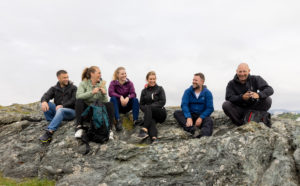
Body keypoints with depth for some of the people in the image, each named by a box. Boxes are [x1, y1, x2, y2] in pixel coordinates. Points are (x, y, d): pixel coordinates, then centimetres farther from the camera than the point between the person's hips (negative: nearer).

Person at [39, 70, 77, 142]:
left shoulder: (73, 88, 7)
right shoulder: (54, 88, 15)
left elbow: (74, 100, -8)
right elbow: (46, 95, -4)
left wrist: (63, 105, -22)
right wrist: (44, 101, -29)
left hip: (70, 111, -4)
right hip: (57, 110, 4)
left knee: (60, 110, -36)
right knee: (46, 104, -18)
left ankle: (49, 132, -48)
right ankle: (52, 123, -24)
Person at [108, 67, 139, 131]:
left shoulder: (129, 83, -3)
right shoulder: (113, 83, -7)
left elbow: (133, 94, -15)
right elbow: (111, 93, -24)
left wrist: (127, 98, -37)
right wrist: (120, 97, -38)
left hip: (126, 106, 1)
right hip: (117, 106, -1)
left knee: (135, 100, -23)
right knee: (113, 98, -30)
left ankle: (135, 121, -29)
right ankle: (118, 121, -39)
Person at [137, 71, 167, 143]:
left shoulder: (160, 89, 9)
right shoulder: (144, 91, 16)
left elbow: (162, 102, -3)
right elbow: (141, 105, 11)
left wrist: (151, 106, -15)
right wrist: (146, 110, -11)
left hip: (160, 113, -1)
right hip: (149, 114, 2)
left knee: (148, 108, -33)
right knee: (151, 120, -35)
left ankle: (144, 129, -49)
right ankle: (153, 137, -60)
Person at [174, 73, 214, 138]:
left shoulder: (207, 93, -1)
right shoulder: (188, 91, 1)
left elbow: (210, 108, -8)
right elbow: (184, 104, -11)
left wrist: (201, 118, -24)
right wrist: (188, 117, -28)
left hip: (202, 116, -2)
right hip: (190, 115, 2)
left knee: (209, 121, -34)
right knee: (176, 113, -23)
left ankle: (203, 135, -69)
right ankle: (193, 129, -46)